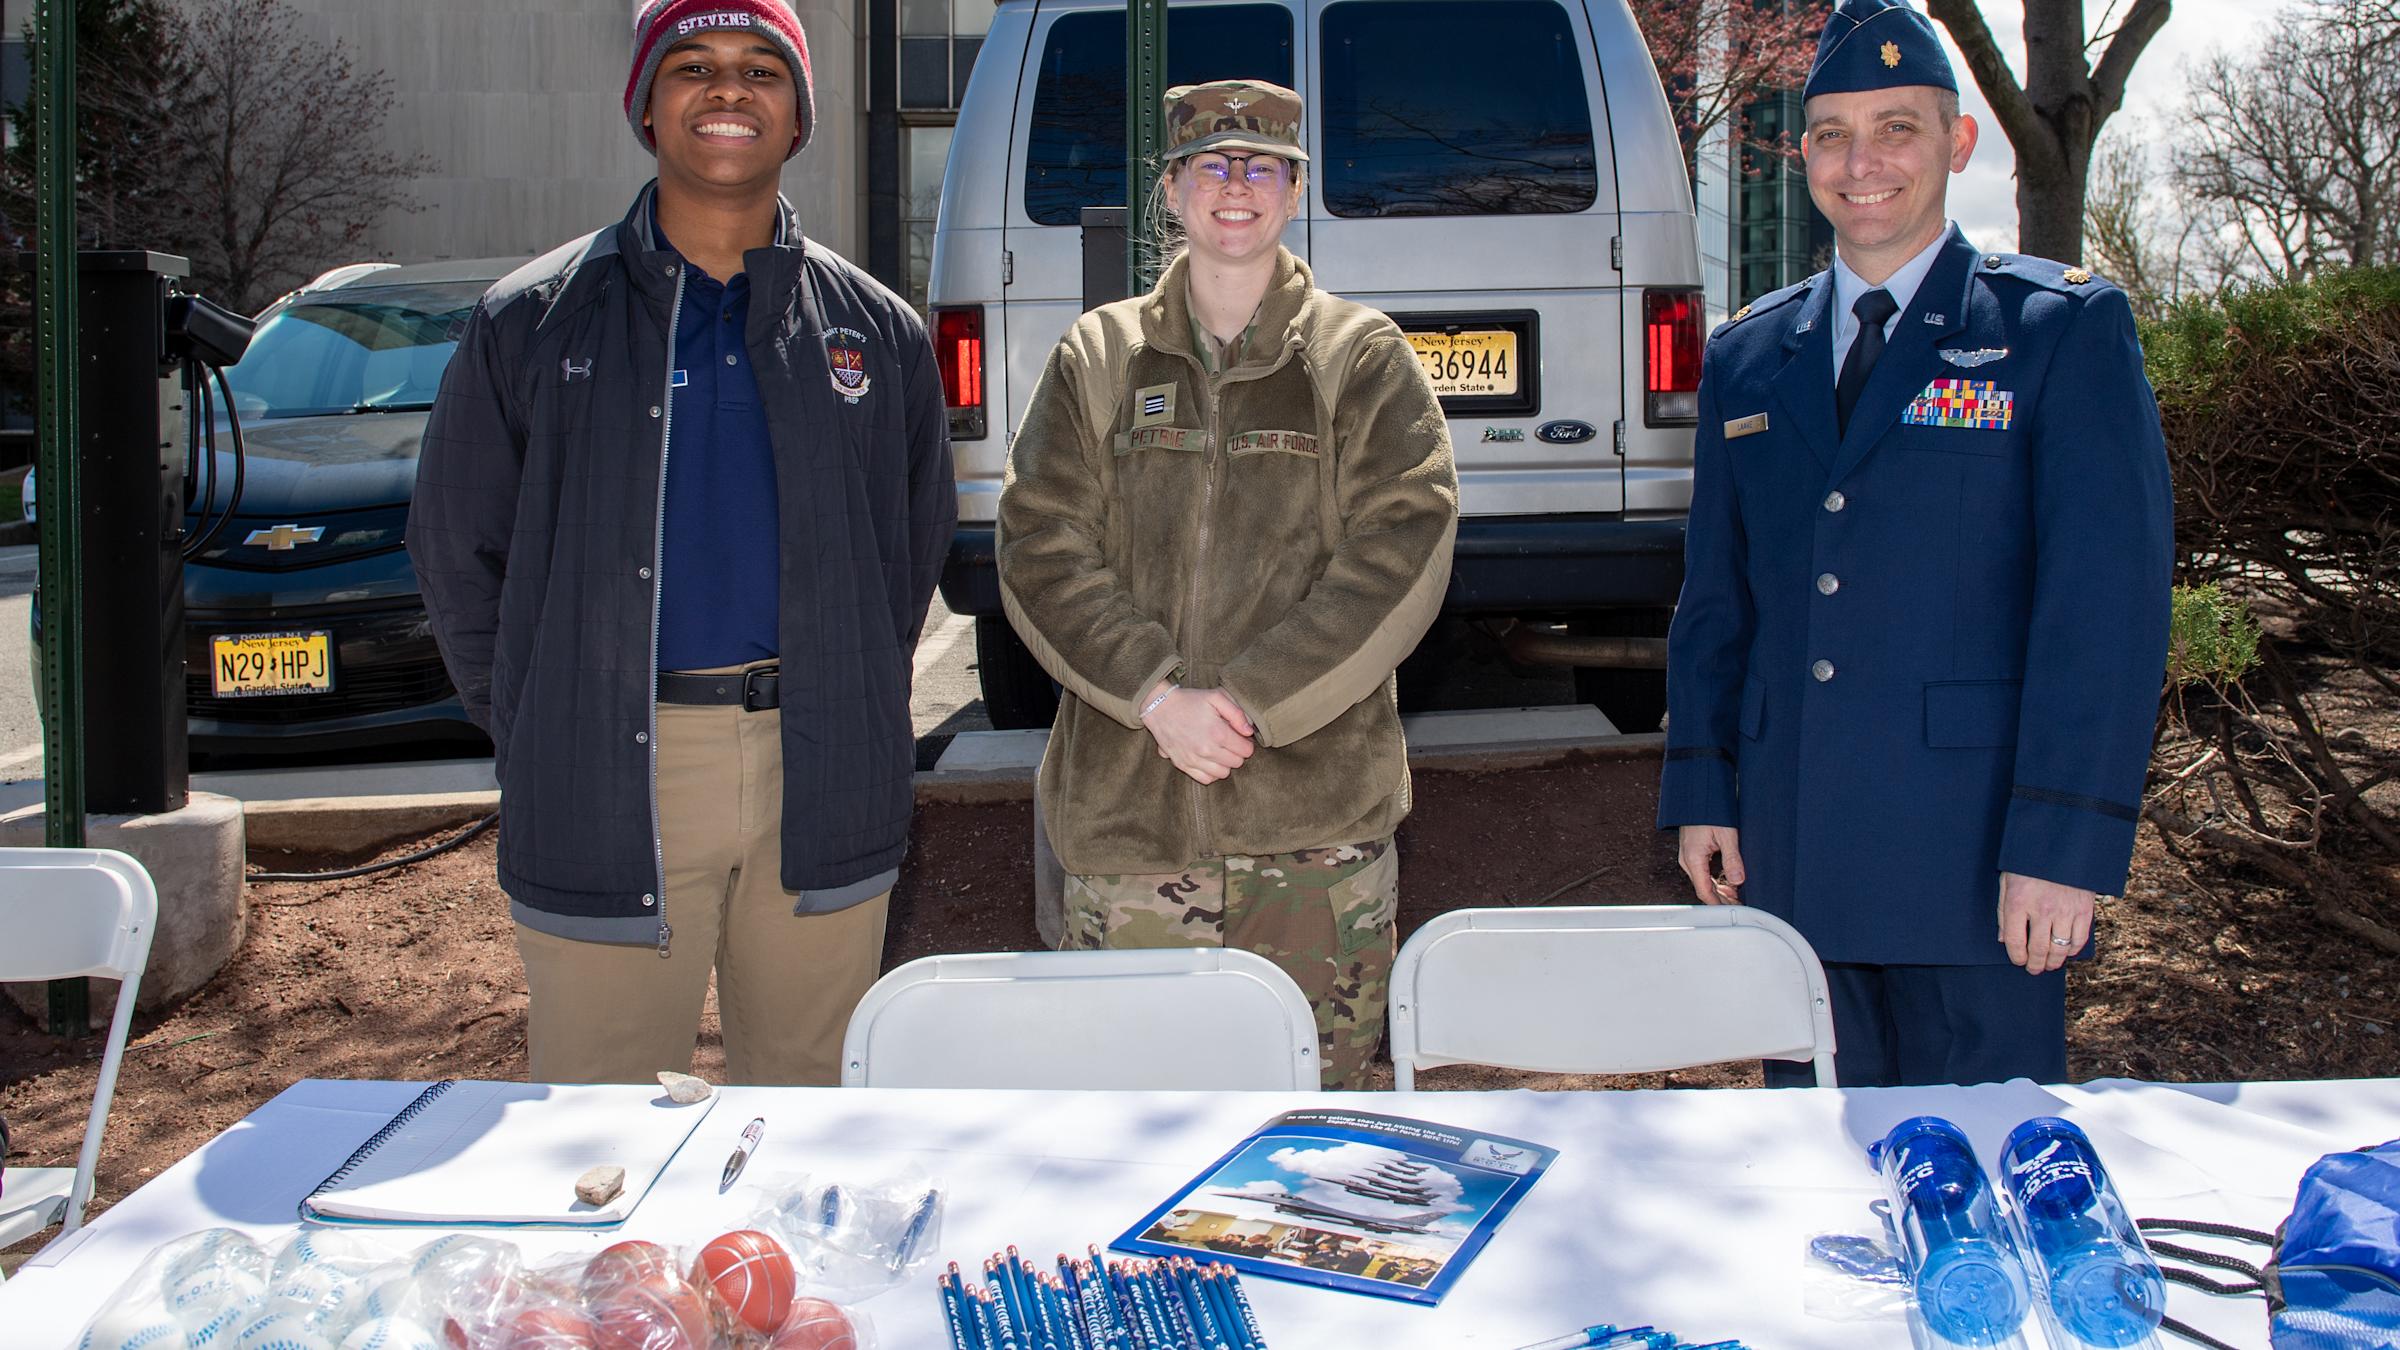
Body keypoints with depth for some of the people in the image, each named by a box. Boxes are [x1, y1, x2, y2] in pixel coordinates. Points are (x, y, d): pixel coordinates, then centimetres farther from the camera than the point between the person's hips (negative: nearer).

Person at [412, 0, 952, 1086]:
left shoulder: (875, 330, 8)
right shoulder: (531, 322, 4)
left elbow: (913, 548, 16)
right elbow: (456, 551, 9)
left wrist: (843, 710, 9)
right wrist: (536, 736, 3)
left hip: (821, 794, 2)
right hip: (606, 798, -1)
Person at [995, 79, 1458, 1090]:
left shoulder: (1365, 359, 7)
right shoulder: (1097, 358, 11)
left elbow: (1402, 553, -4)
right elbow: (1038, 549, 3)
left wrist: (1250, 702, -13)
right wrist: (1157, 696, -11)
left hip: (1318, 816, -1)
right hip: (1126, 816, 1)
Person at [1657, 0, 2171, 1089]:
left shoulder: (2064, 327, -1)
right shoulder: (1746, 357, 13)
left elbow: (2109, 600, -9)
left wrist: (2064, 843, -15)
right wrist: (1700, 794, 8)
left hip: (1977, 856, -4)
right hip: (1793, 856, 4)